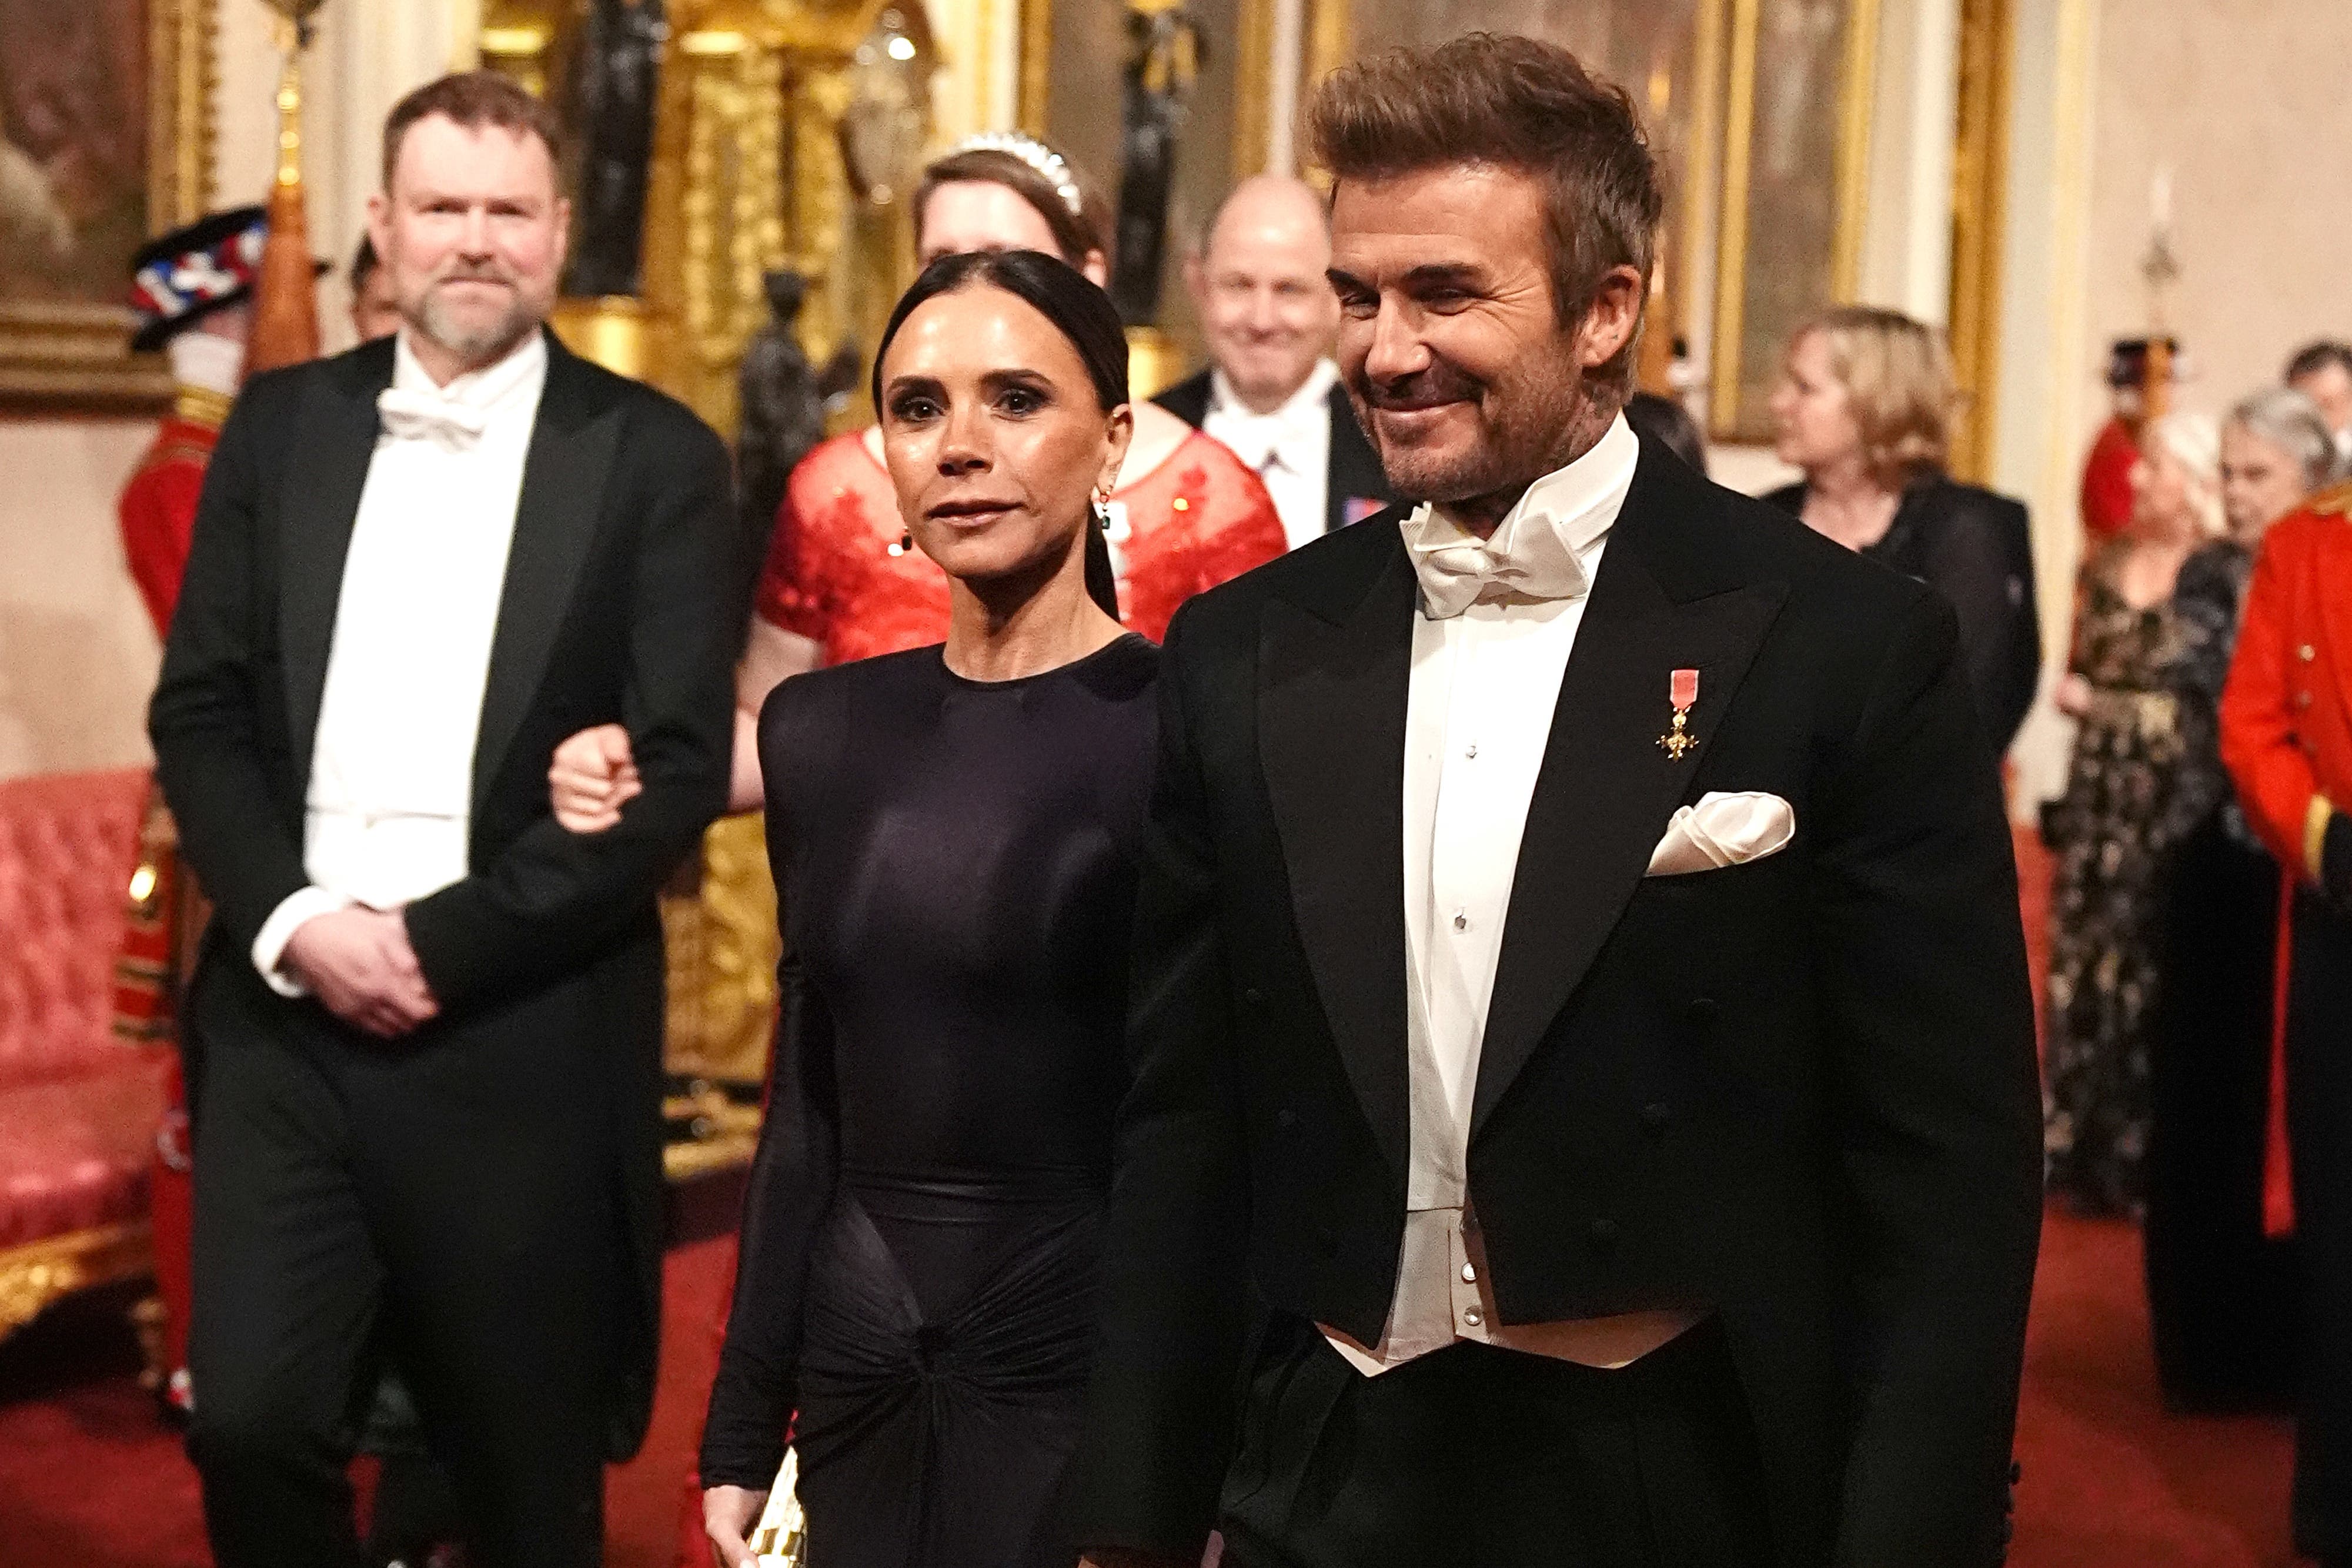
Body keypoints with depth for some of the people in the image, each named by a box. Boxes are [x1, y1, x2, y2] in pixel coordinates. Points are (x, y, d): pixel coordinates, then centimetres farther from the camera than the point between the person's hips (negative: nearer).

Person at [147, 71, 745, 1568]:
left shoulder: (655, 457, -1)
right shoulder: (282, 425, 10)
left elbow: (681, 765, -8)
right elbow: (200, 712, 7)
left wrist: (442, 942, -13)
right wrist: (293, 923, -9)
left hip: (529, 1040, -2)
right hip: (288, 1013, 3)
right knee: (251, 1426, -3)